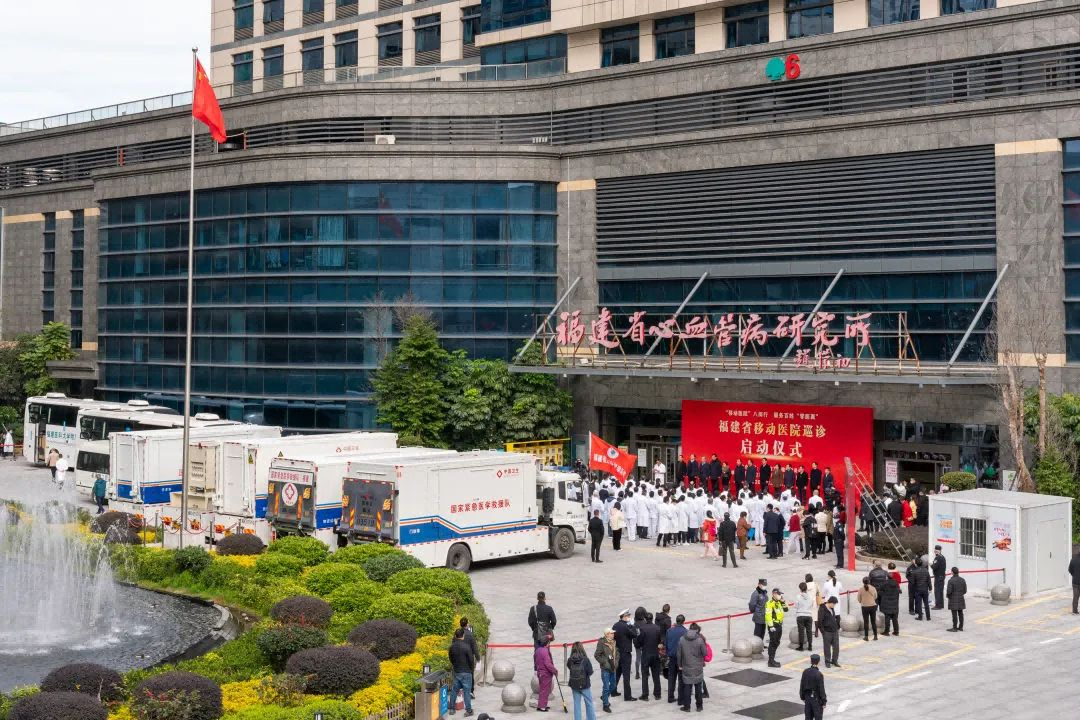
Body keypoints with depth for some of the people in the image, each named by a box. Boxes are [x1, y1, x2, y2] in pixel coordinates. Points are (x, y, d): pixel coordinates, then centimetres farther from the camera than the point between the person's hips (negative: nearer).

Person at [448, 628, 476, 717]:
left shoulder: (452, 646, -2)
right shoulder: (466, 646, -19)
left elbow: (451, 658, 10)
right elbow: (471, 659, -15)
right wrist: (471, 668, 3)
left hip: (456, 672, 5)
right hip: (466, 672, -5)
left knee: (454, 690, 16)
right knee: (467, 691, 1)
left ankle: (452, 708, 22)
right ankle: (468, 711, 5)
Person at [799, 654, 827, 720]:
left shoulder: (805, 672, -4)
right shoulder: (819, 674, -21)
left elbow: (802, 686, 4)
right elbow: (821, 689, -16)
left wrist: (803, 697, 16)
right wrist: (823, 702, -7)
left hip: (808, 697, 5)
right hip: (816, 699, -5)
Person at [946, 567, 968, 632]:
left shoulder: (951, 580, -16)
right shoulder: (962, 580, 4)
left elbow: (949, 591, -18)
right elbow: (965, 590, 7)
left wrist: (947, 595, 2)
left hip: (953, 600, -6)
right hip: (961, 599, 6)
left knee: (954, 614, -2)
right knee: (960, 613, 12)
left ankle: (955, 628, 1)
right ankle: (961, 627, 19)